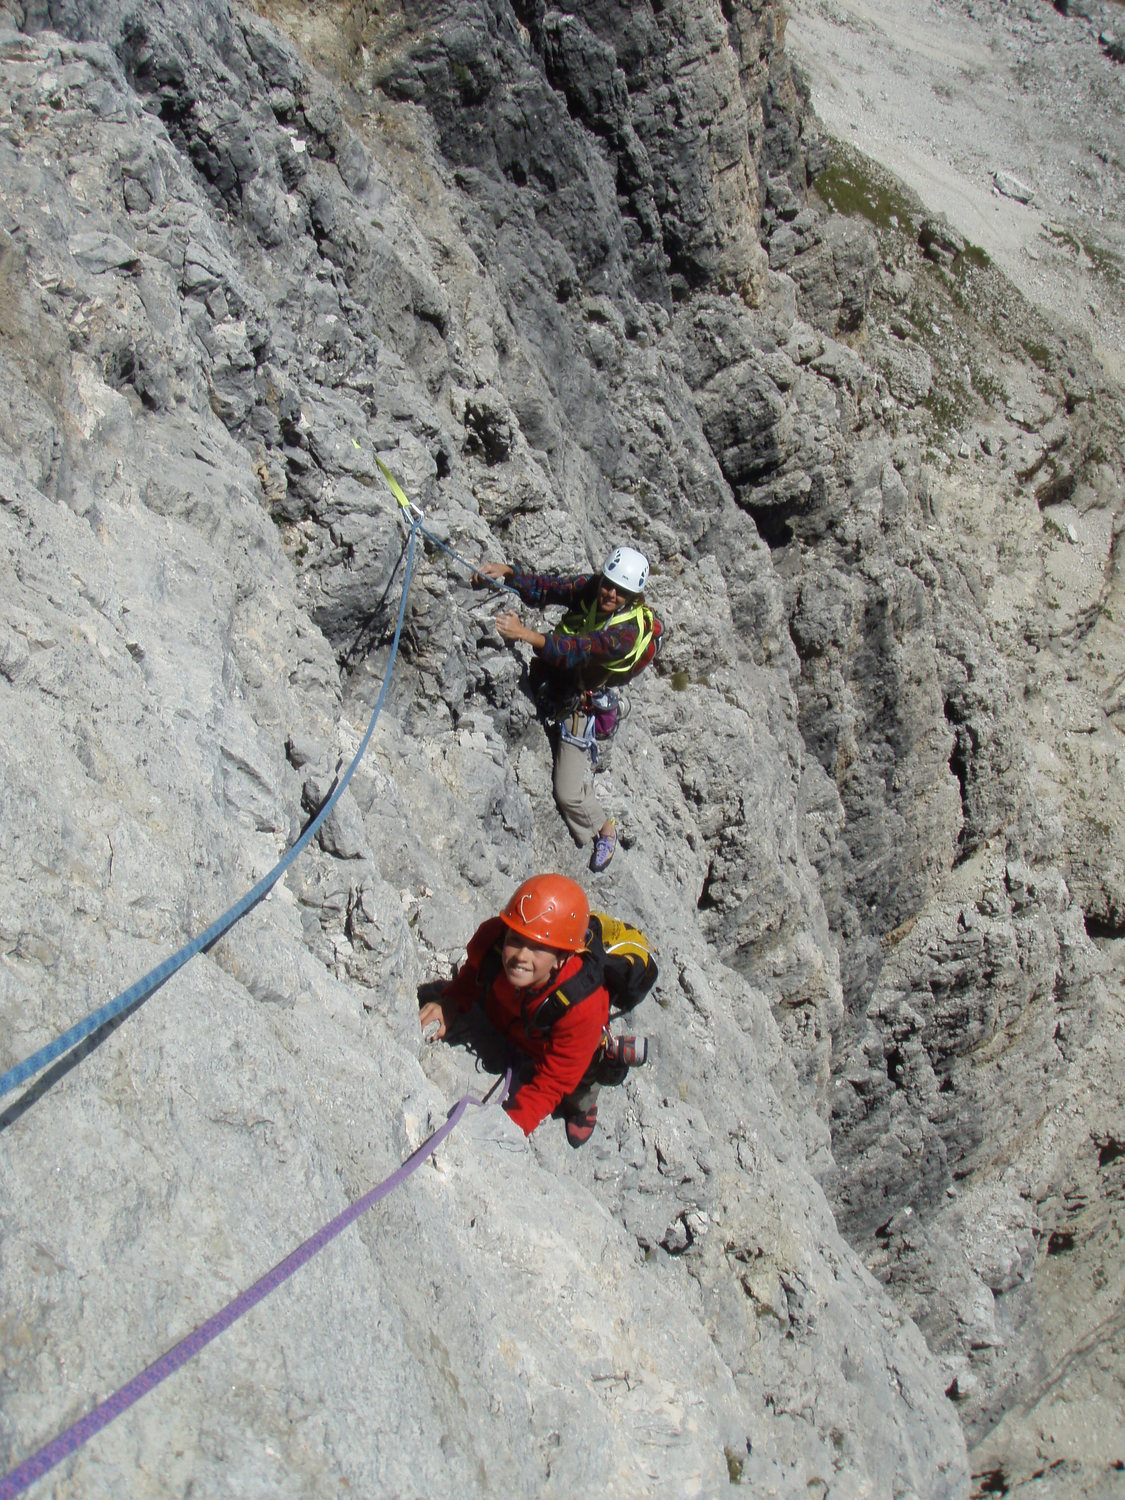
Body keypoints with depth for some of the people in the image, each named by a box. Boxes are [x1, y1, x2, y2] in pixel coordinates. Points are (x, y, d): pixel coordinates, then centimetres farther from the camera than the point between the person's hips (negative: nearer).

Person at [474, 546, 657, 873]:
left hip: (578, 707, -6)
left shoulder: (628, 630, -29)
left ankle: (604, 828, 27)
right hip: (548, 683, 6)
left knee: (568, 795, -4)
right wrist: (507, 572, -32)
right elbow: (545, 588, -13)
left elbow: (576, 652, -40)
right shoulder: (588, 587, -12)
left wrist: (525, 633, -51)